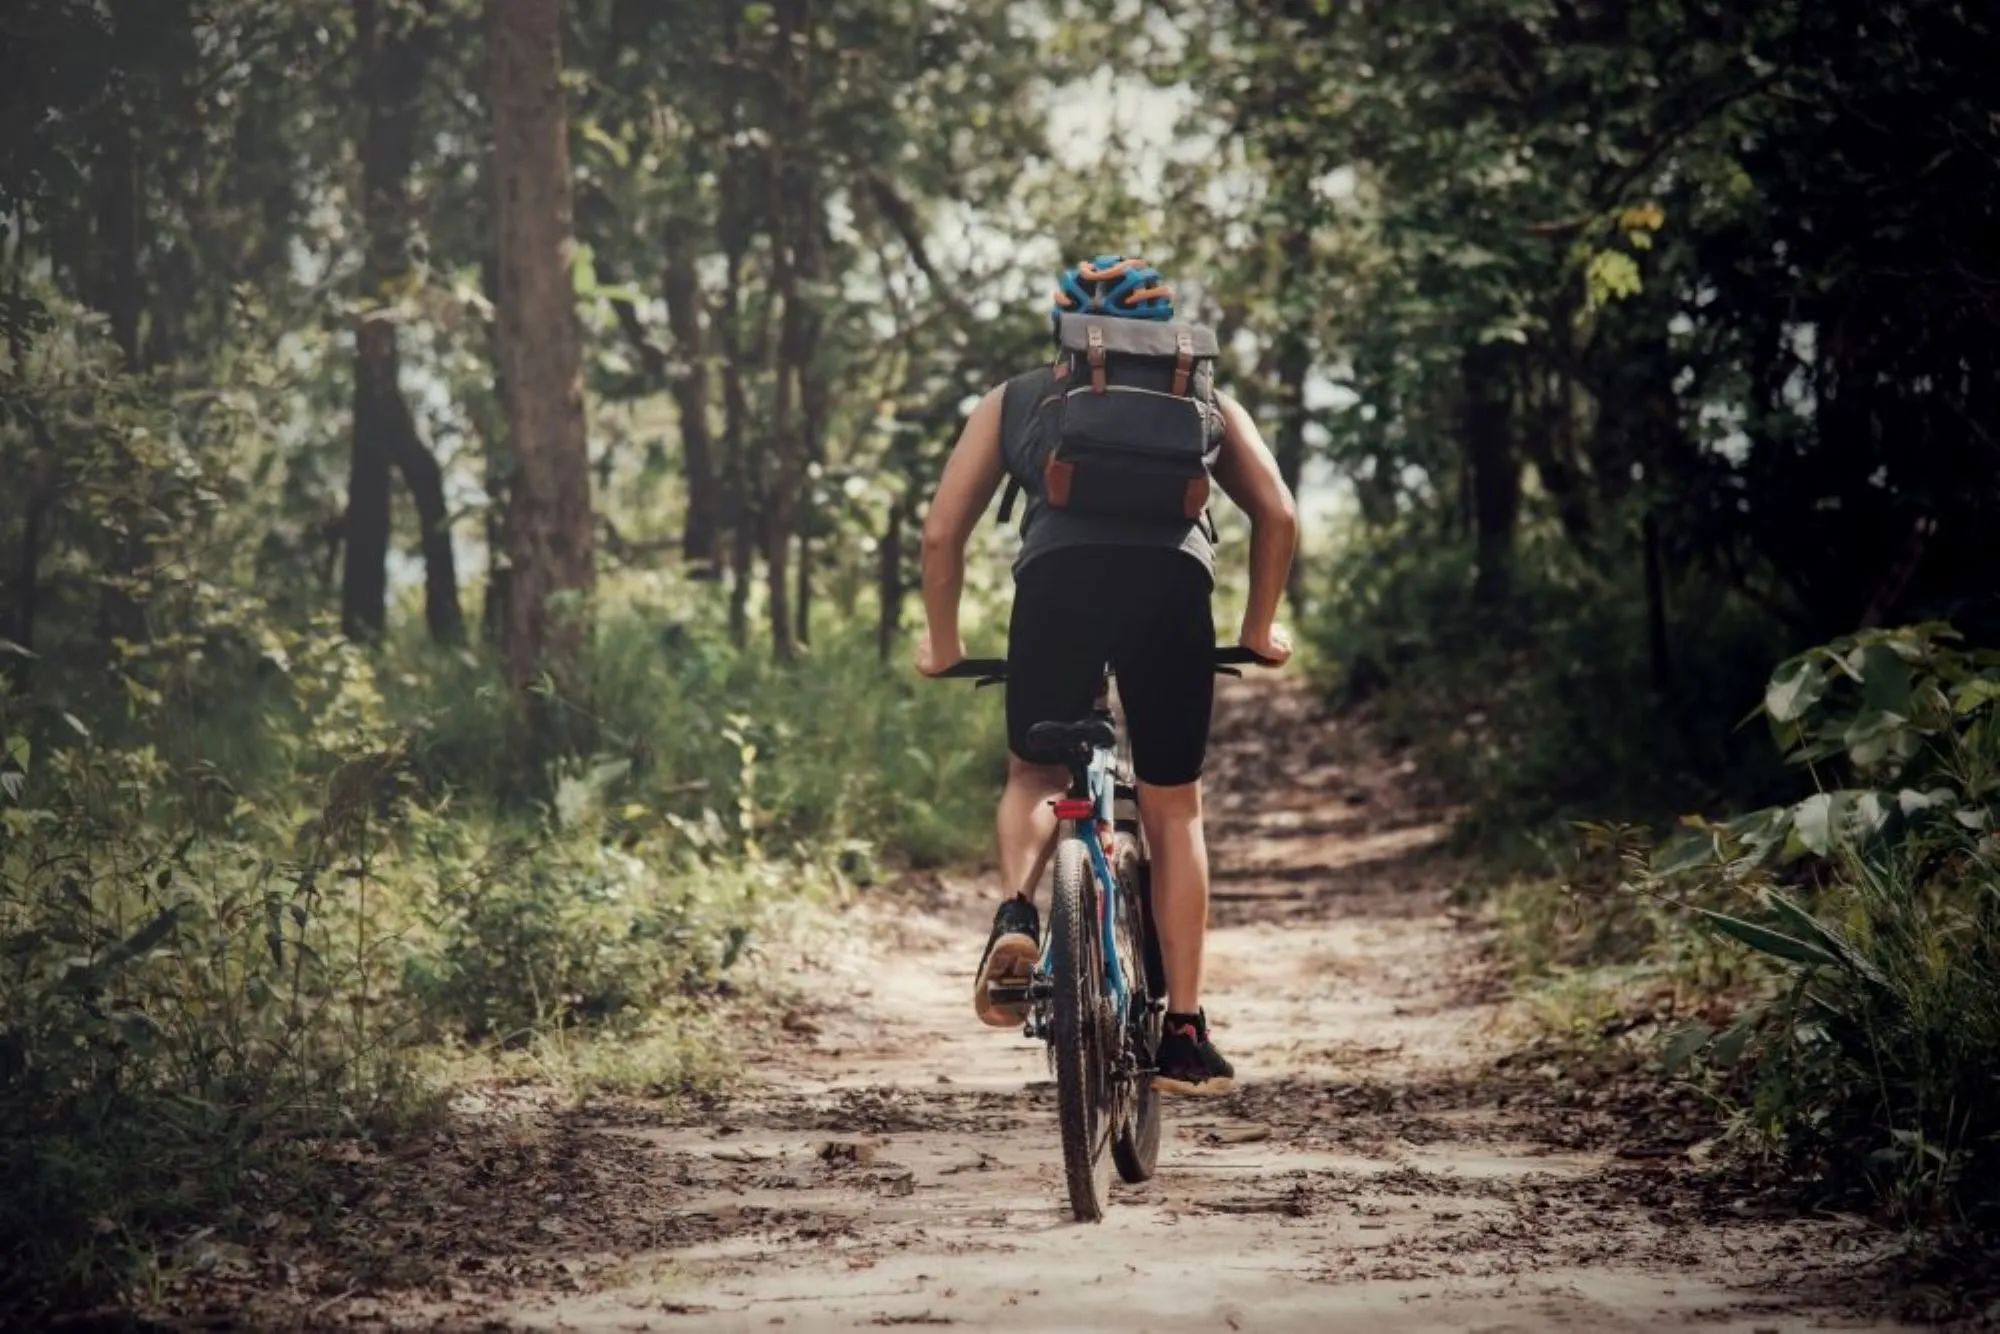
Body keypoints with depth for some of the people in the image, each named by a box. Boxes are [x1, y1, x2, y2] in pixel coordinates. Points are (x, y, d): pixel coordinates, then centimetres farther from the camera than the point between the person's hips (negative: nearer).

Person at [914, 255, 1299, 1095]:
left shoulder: (1014, 401, 29)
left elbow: (941, 533, 22)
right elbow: (1277, 515, 19)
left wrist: (941, 640, 35)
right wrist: (1260, 626, 30)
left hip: (1058, 577, 0)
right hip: (1174, 582, 0)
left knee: (1035, 777, 23)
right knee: (1173, 811, 14)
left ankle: (1015, 914, -8)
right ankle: (1184, 1034, 11)